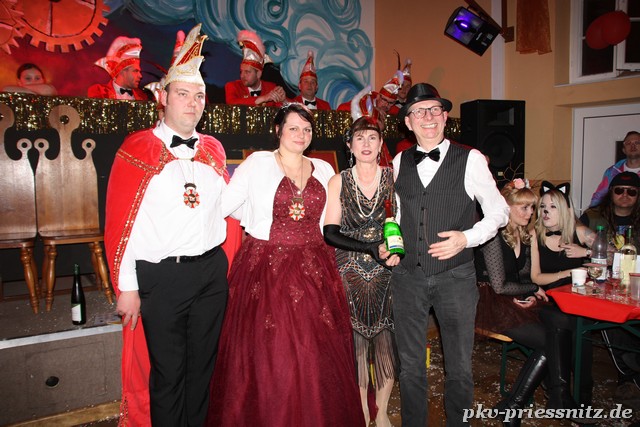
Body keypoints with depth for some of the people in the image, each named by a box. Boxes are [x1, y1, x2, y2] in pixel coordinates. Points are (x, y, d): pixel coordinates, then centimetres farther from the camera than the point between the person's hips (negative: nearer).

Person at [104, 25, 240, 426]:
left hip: (212, 271, 4)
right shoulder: (137, 149, -6)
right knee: (167, 371, 10)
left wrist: (226, 261, 10)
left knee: (203, 364, 18)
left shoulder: (214, 150, 7)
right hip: (160, 276, -4)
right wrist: (127, 287, -9)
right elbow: (120, 222, -8)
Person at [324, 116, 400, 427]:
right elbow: (330, 233, -5)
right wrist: (370, 248, -16)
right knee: (355, 341, 5)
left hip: (386, 273, 1)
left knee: (386, 340, 5)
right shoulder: (338, 182, 0)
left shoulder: (394, 177, 3)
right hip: (350, 272, -1)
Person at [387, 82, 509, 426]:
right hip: (408, 275, 3)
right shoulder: (399, 163, 7)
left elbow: (499, 212, 3)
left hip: (455, 276, -2)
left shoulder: (470, 159, -3)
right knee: (410, 366, 13)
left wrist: (466, 237, -13)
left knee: (459, 367, 10)